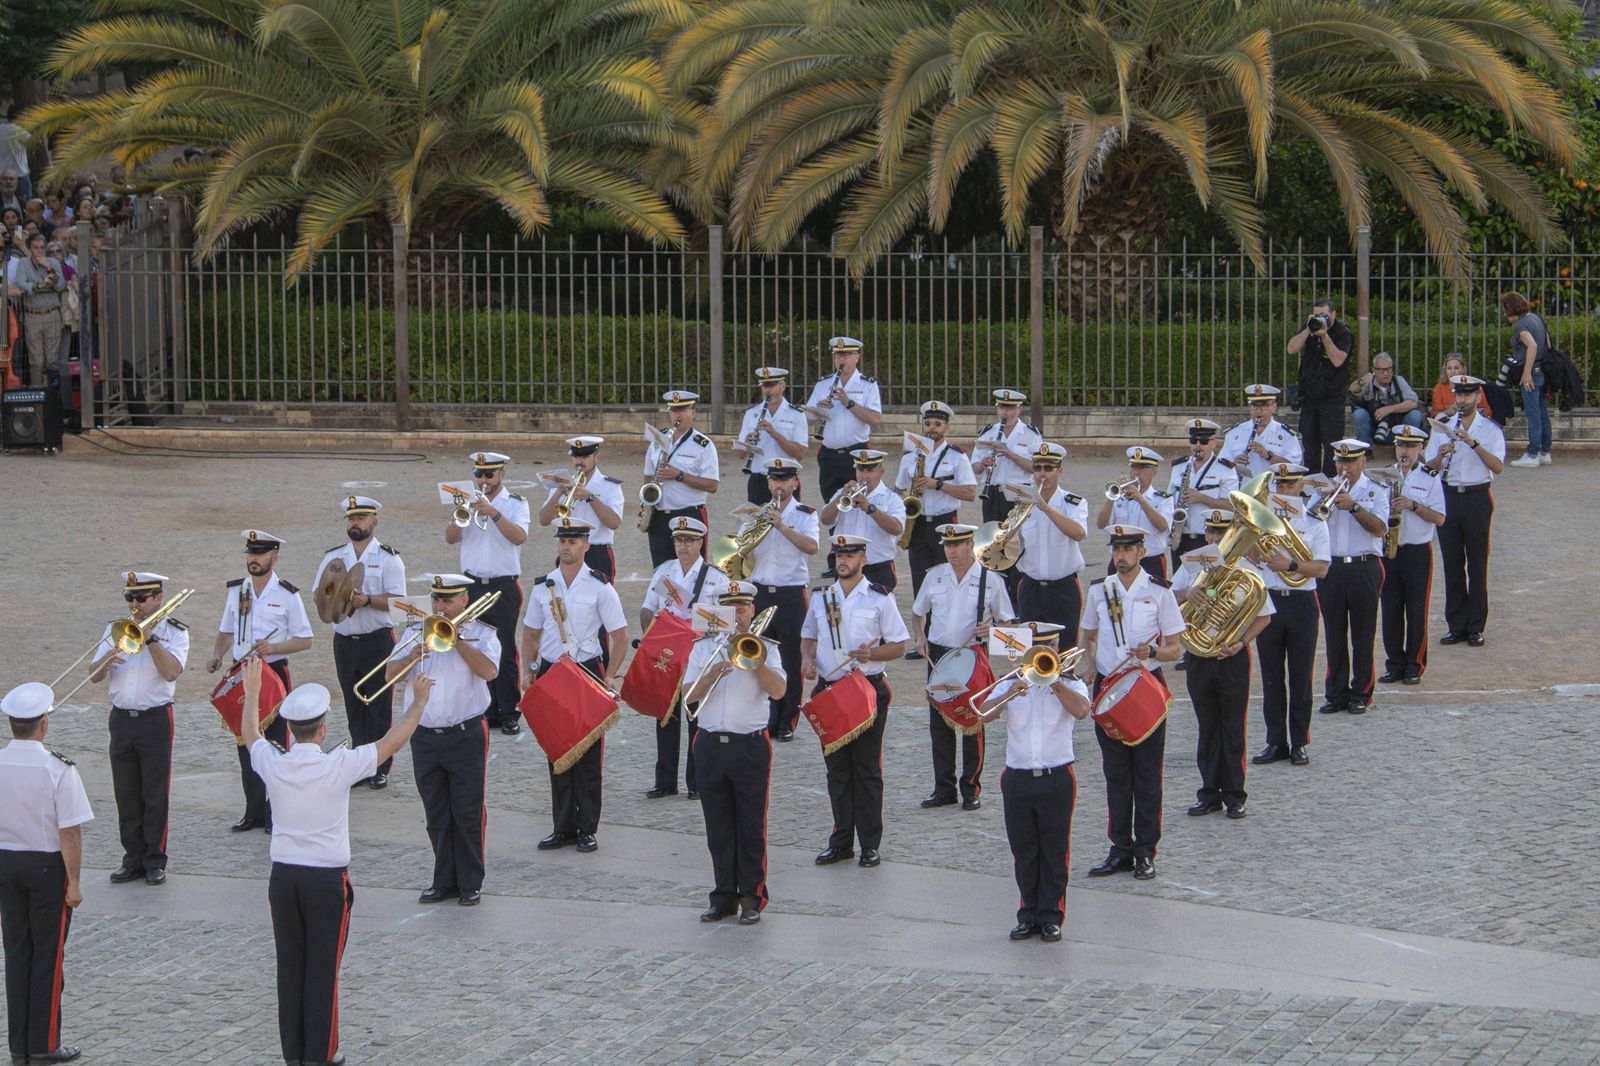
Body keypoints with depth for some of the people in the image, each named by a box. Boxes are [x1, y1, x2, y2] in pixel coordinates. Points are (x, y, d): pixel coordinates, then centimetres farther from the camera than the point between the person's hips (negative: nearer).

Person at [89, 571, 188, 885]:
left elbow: (171, 672, -19)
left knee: (155, 795, 0)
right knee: (126, 794, 7)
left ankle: (155, 861, 8)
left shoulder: (175, 632, -2)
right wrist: (106, 662, -18)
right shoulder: (116, 630, 9)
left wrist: (149, 637, -19)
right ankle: (133, 859, 16)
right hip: (121, 718, 4)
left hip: (155, 719, -4)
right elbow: (94, 676, 3)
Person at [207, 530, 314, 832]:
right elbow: (225, 631, 18)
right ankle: (254, 811, 17)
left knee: (276, 745, -2)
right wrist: (216, 656, -1)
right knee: (245, 745, 7)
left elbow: (305, 640, -5)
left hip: (275, 674, -4)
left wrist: (273, 648, -20)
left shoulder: (287, 595, -5)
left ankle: (276, 815, 6)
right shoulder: (236, 590, 7)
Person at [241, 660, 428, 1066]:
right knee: (323, 968, 3)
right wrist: (419, 701, 11)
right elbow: (393, 741, -4)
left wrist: (252, 693, 34)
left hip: (283, 877, 4)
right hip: (327, 880, -4)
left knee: (290, 966, 11)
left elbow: (250, 734, 17)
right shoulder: (340, 766, -15)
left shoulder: (273, 764, -6)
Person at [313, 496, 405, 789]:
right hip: (344, 641, 4)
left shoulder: (388, 558, -2)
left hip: (378, 640, -4)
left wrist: (368, 600, -25)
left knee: (379, 707, -2)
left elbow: (396, 600, -10)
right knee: (354, 707, 8)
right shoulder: (334, 557, 10)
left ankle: (380, 769, 6)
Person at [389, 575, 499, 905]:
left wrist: (455, 639, -20)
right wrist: (411, 658, -19)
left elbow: (489, 671, -20)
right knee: (436, 815, 10)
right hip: (424, 737, 4)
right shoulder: (415, 631, 10)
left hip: (466, 735, -4)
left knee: (468, 813, 1)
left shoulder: (481, 633, -1)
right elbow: (390, 674, 0)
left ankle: (470, 883, 10)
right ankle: (444, 881, 19)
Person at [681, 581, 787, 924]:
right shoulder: (703, 648, 11)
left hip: (751, 745, -2)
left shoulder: (765, 648, 5)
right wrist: (712, 674, -14)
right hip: (710, 745, 3)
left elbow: (777, 691, -10)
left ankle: (752, 898, 4)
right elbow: (688, 696, 1)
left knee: (752, 825, -1)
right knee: (718, 827, 7)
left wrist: (756, 660, -17)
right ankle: (724, 896, 14)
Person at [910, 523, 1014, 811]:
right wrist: (919, 637, 1)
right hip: (937, 655, 3)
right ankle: (944, 787, 14)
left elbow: (1007, 622, 4)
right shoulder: (934, 576, 7)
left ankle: (971, 788, 10)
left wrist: (990, 629, -17)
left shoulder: (990, 580, -2)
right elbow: (918, 612, 19)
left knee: (972, 723, 1)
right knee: (939, 724, 5)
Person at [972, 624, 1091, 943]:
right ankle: (1029, 915, 17)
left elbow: (1081, 710, -18)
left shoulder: (1069, 685, 4)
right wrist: (1011, 694, -21)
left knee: (1054, 852, 3)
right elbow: (984, 711, -6)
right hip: (1018, 781, 3)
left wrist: (1053, 681, -16)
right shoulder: (1011, 685, 11)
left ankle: (1051, 917, 10)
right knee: (1024, 853, 8)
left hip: (1056, 780, -2)